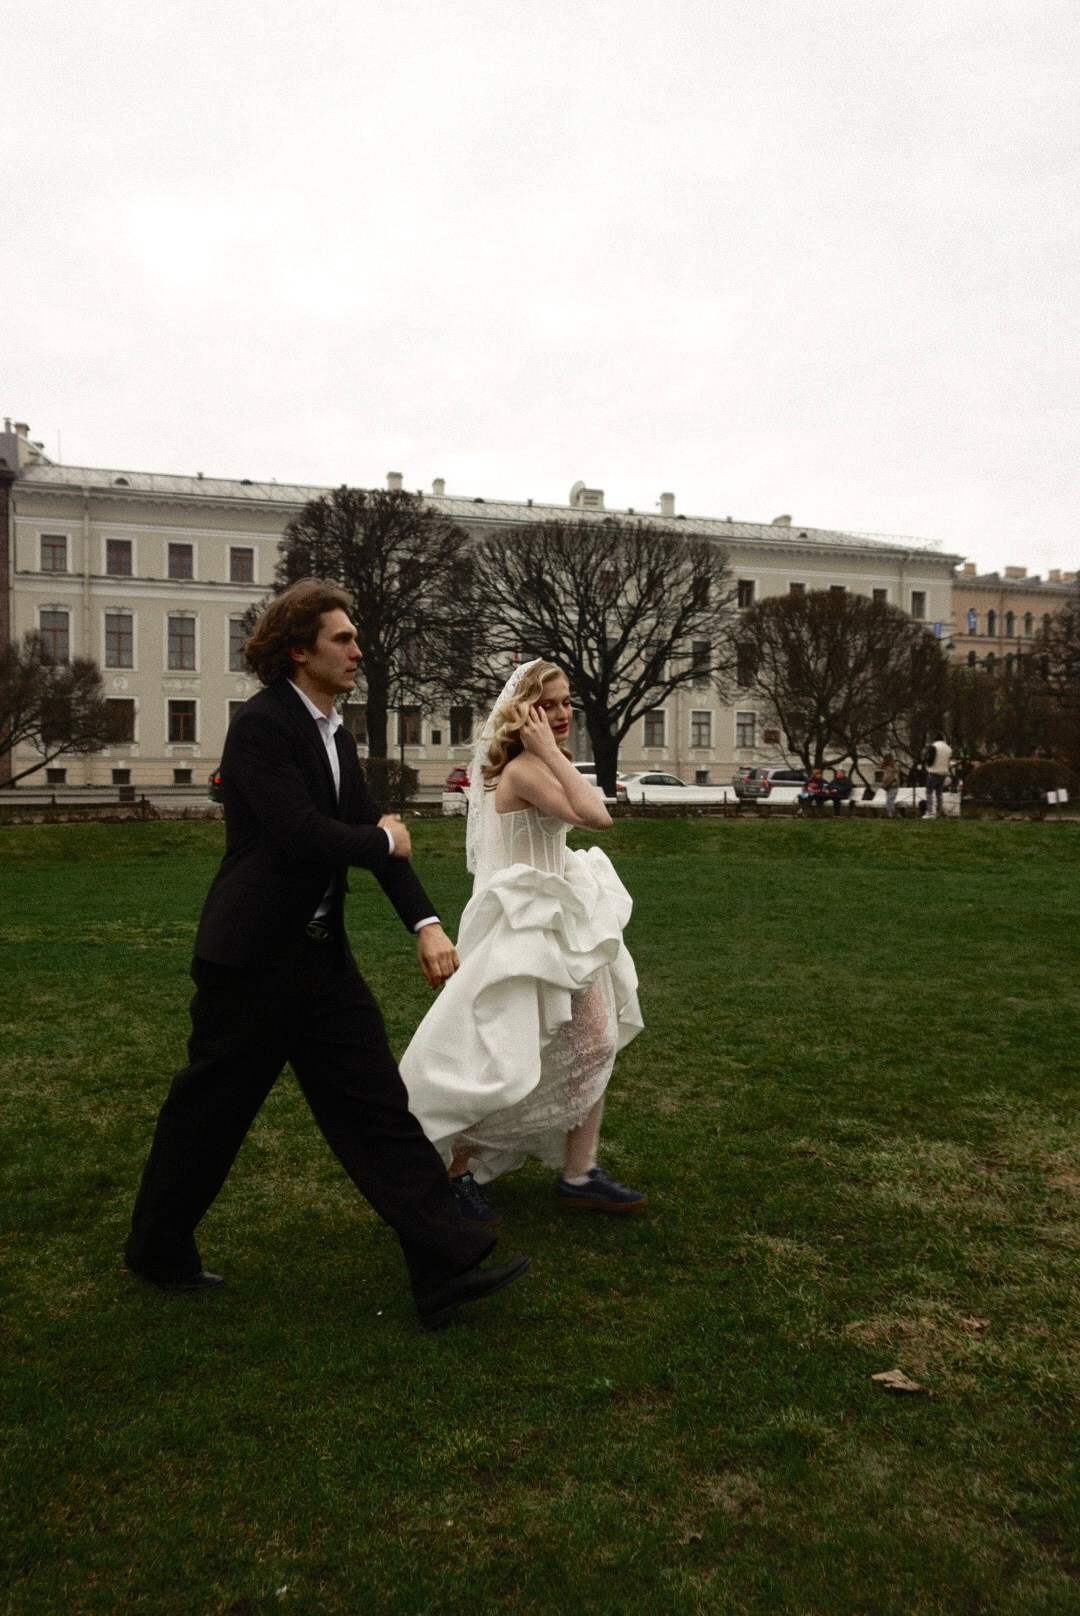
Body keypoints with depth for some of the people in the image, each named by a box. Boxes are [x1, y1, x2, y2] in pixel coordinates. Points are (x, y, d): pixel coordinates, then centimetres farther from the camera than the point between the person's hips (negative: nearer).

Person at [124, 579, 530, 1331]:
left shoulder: (337, 735, 11)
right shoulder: (261, 724, -15)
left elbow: (377, 834, 6)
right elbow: (301, 833, -26)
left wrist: (426, 923, -5)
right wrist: (384, 842, -8)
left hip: (322, 955, 8)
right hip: (254, 957, -8)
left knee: (380, 1106, 4)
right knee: (210, 1109, 9)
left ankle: (445, 1266, 6)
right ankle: (158, 1249, 33)